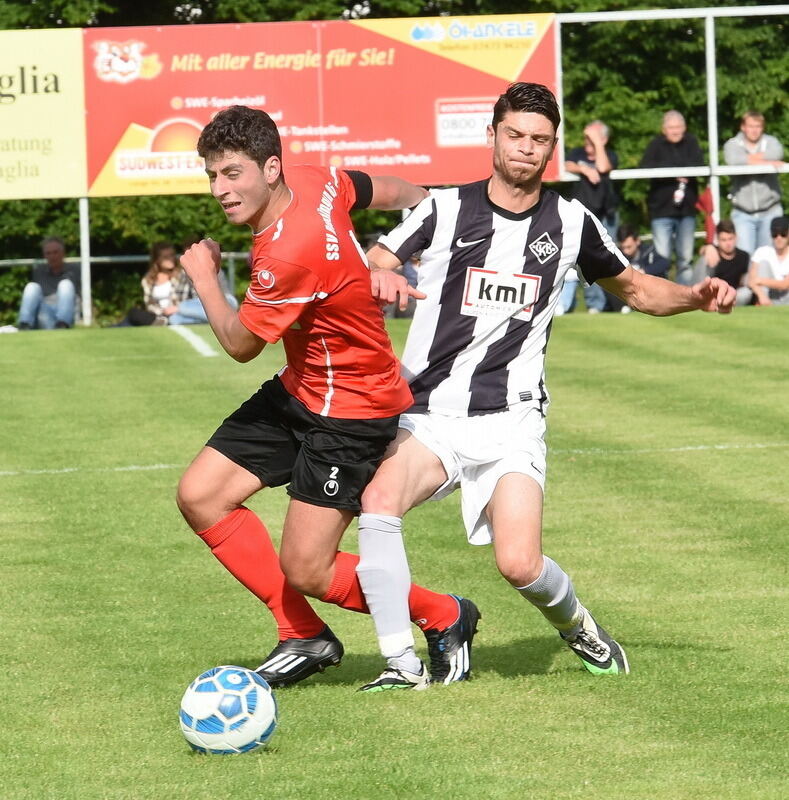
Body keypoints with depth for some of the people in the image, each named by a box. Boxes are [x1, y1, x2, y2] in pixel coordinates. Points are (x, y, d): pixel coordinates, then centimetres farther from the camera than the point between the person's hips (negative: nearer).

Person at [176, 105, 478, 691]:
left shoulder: (291, 254, -31)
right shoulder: (317, 183, -6)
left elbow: (241, 344, -14)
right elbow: (399, 193, 11)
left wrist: (204, 279, 0)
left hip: (352, 412, -10)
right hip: (300, 390, 10)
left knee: (306, 571, -9)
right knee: (200, 495, 3)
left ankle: (444, 618, 15)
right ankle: (305, 637, 13)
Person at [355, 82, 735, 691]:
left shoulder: (570, 222, 9)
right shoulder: (446, 209, 4)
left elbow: (633, 287, 24)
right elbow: (371, 267, -3)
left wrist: (695, 296, 5)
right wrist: (380, 277, -28)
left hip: (510, 422, 0)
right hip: (427, 414, 0)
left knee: (520, 565, -17)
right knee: (378, 503, -30)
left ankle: (577, 625, 18)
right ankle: (402, 663, -20)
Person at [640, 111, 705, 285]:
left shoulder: (691, 143, 7)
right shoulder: (656, 145, -1)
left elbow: (699, 164, -8)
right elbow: (646, 167, -16)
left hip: (686, 209, 3)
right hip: (662, 210, -3)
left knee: (686, 258, 8)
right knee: (662, 257, -7)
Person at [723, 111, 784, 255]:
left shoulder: (771, 142, 5)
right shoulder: (732, 144, 1)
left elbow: (776, 154, -20)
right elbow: (733, 160, -22)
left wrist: (749, 158, -13)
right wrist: (766, 162, -16)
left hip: (770, 211, 1)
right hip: (743, 214, -1)